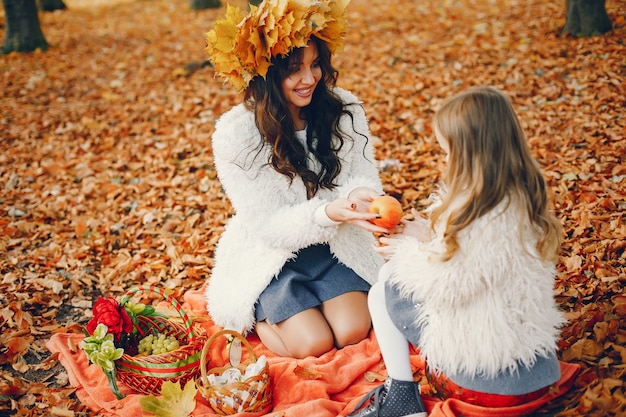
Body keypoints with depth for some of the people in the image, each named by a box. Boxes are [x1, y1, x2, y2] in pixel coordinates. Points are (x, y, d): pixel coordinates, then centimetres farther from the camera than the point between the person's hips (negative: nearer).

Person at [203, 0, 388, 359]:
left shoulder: (345, 110, -10)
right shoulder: (235, 134, -20)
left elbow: (365, 177, -7)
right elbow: (268, 226, -20)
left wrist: (361, 196, -34)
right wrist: (330, 211, -38)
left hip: (336, 246, 3)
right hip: (268, 254, -3)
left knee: (353, 332, -13)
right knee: (315, 344, -14)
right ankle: (256, 314, 16)